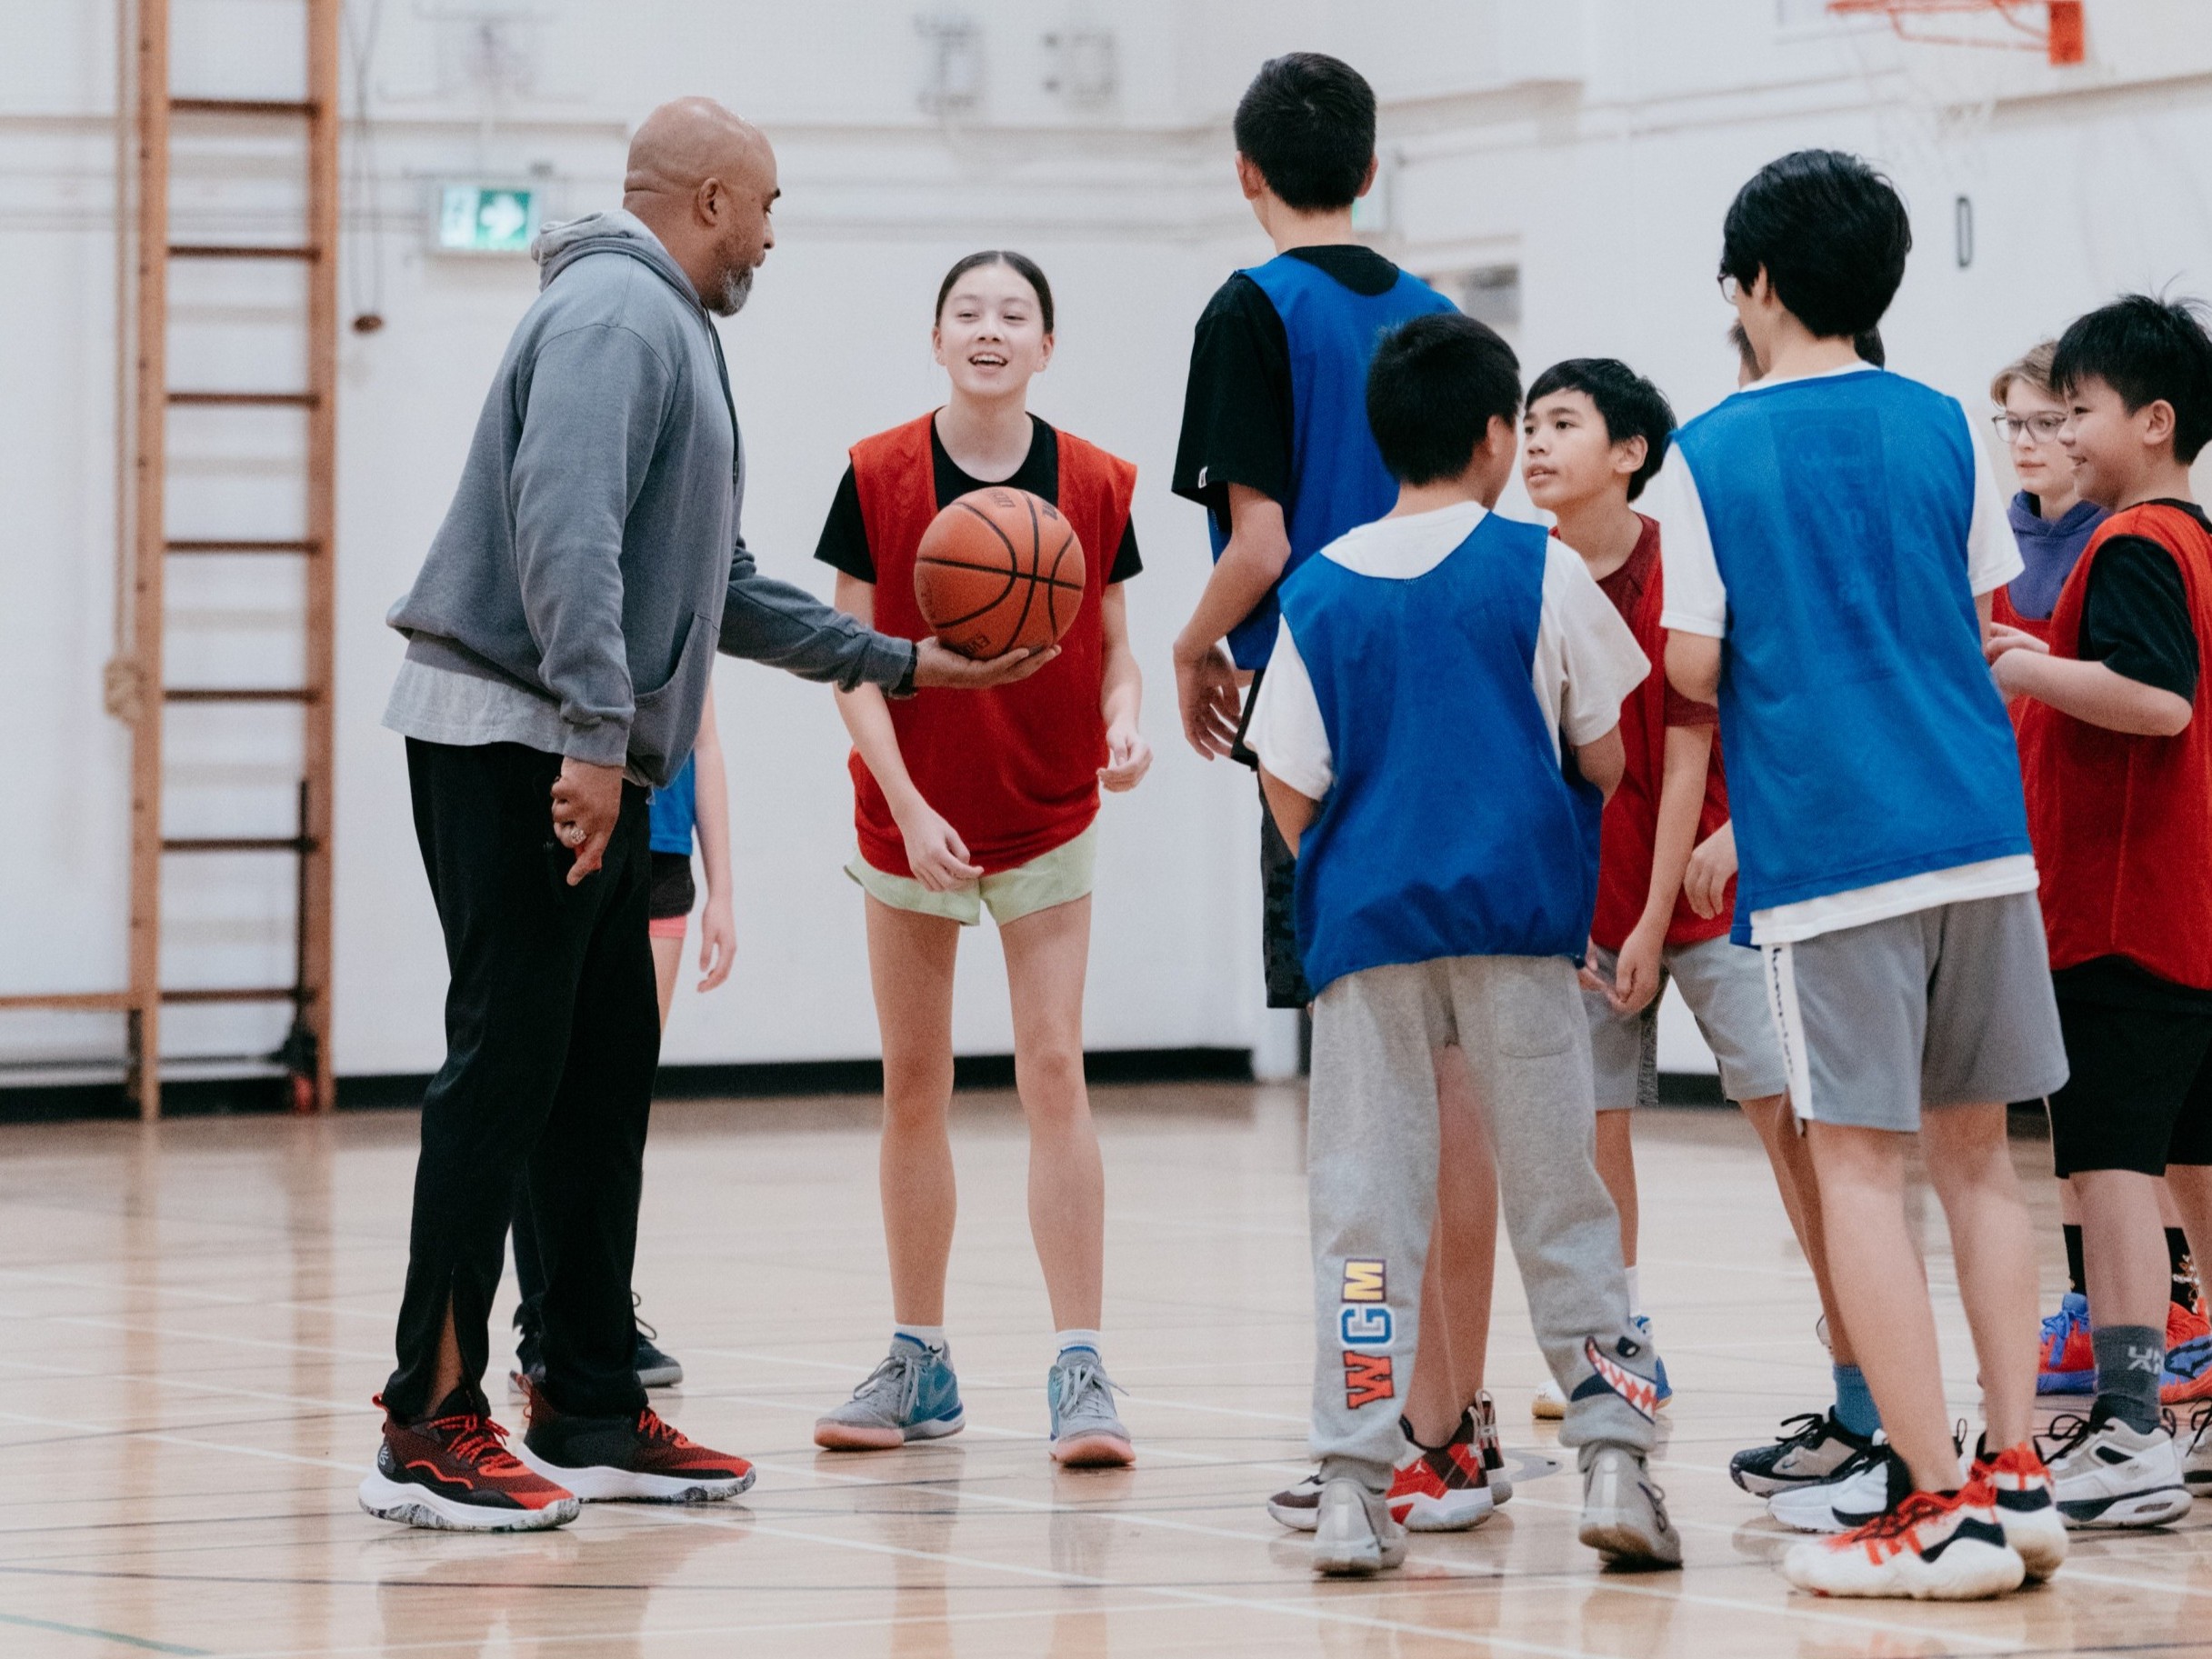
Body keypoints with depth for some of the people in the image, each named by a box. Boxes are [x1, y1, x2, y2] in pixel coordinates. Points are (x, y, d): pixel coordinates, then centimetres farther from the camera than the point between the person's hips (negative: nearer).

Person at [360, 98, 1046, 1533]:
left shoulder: (670, 329, 22)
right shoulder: (615, 312, -11)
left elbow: (714, 590, 28)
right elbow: (564, 528, -24)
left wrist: (899, 661, 29)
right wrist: (596, 733, -29)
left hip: (587, 764, 10)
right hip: (517, 746, -10)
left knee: (606, 1074, 11)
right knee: (507, 1068, -10)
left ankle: (593, 1413, 16)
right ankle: (431, 1428, -9)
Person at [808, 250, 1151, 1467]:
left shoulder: (1094, 485, -3)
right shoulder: (879, 476, -6)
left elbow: (1113, 647, 5)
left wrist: (1124, 724, -17)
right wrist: (909, 806, -15)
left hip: (1049, 824, -1)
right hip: (908, 821, 1)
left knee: (1054, 1072, -9)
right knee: (914, 1089, 7)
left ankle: (1078, 1370, -9)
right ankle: (918, 1363, 16)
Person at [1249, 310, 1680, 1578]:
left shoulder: (1319, 591, 6)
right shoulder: (1541, 571, 0)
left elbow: (1292, 798, 5)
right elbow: (1603, 759, 3)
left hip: (1365, 931, 1)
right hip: (1519, 922, -1)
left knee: (1365, 1213, 2)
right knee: (1563, 1200, 6)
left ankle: (1355, 1486, -3)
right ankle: (1617, 1461, 1)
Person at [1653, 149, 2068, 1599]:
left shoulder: (1708, 458, -2)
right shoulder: (1944, 429, 7)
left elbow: (1694, 668, -4)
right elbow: (1983, 623, 12)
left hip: (1824, 852, -4)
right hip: (1980, 826, 4)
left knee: (1861, 1165, -2)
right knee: (1978, 1153, 13)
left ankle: (1939, 1505, -6)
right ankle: (2017, 1471, 11)